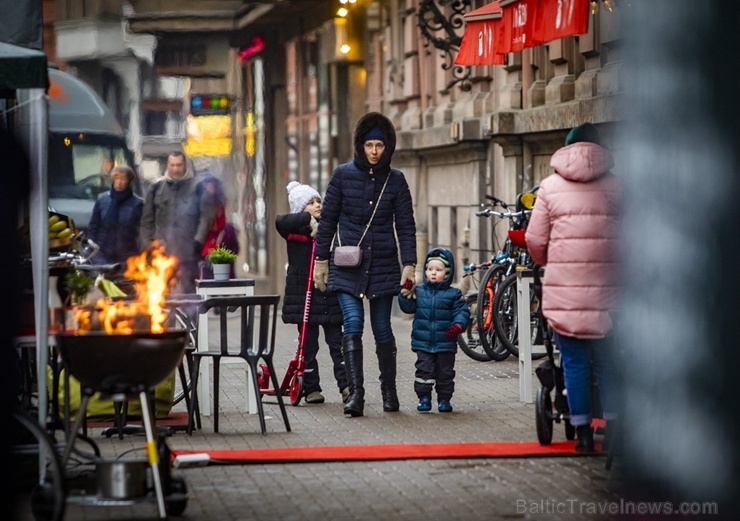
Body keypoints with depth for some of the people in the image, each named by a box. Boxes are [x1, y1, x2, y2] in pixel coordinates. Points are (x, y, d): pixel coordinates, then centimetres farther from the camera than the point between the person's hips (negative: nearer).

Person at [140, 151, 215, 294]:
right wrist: (147, 244, 5)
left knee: (188, 291, 0)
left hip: (187, 252, -2)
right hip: (162, 251, 2)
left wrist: (198, 241, -10)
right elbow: (147, 220, 13)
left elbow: (205, 217, -1)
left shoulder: (197, 188, 3)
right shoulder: (156, 188, 11)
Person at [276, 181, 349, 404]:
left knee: (336, 341, 1)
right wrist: (307, 219, -27)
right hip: (304, 292, -3)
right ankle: (311, 388, 10)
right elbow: (280, 221, -24)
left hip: (329, 293, 3)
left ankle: (346, 385, -1)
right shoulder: (294, 229, -2)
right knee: (308, 344, 4)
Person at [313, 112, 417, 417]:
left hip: (383, 265, 1)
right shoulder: (343, 175, 2)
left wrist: (409, 265, -4)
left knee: (382, 329, 6)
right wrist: (321, 259, 5)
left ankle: (389, 391, 20)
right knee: (353, 324, -13)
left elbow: (406, 225, 4)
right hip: (347, 265, -1)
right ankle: (356, 393, -14)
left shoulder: (395, 180, 4)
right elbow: (328, 219, 6)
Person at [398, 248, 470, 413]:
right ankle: (424, 398, 6)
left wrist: (457, 326, -22)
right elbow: (408, 307, 1)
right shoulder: (419, 292, 6)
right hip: (423, 343, 1)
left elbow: (462, 312, -5)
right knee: (424, 370, -2)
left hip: (445, 344, -1)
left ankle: (444, 399, 17)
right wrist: (406, 293, -15)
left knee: (445, 372, 7)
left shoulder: (453, 294, -1)